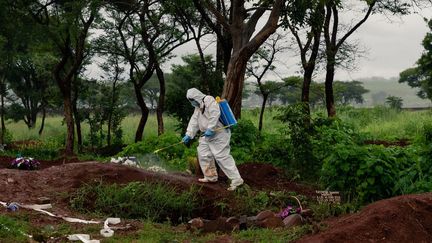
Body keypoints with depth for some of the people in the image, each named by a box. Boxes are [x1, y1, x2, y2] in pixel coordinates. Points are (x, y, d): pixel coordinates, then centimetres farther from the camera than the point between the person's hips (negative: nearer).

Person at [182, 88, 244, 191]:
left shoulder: (209, 100, -13)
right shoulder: (198, 107, 19)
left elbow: (215, 114, -25)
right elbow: (194, 121, 17)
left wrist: (210, 129, -26)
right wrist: (188, 135, 8)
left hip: (218, 133, -10)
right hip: (207, 136, 10)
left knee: (222, 156, -15)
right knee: (203, 154, 12)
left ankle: (236, 179, -14)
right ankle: (210, 176, 25)